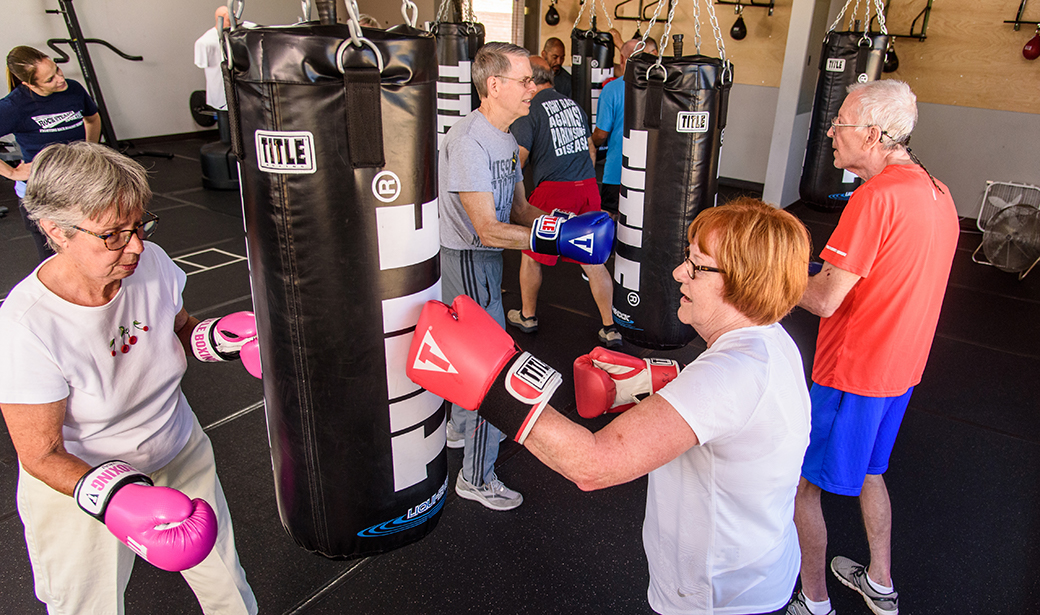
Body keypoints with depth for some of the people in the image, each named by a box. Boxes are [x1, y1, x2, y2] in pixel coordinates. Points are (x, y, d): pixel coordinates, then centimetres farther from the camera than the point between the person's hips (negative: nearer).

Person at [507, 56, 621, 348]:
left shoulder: (529, 110, -4)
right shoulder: (573, 105, 17)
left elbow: (518, 160, -11)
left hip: (553, 191, -6)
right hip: (589, 188, 6)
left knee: (531, 254, 15)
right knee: (593, 261, 10)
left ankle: (527, 316, 30)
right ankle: (610, 328, 12)